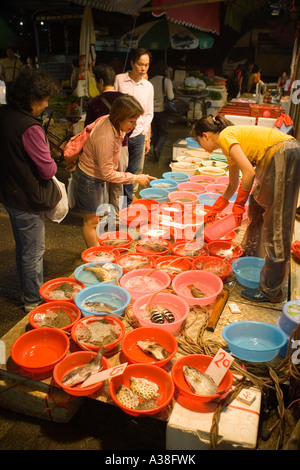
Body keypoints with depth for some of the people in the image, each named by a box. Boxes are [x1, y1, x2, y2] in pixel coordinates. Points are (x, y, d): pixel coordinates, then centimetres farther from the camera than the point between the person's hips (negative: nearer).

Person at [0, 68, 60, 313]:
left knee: (24, 247, 24)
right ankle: (34, 300, 25)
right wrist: (52, 164, -3)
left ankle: (28, 291, 43)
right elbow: (48, 170, -22)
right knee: (34, 251, 8)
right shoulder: (29, 128, -27)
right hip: (28, 199, -9)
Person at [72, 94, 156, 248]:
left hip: (97, 177, 9)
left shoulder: (108, 120, -10)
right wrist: (135, 178, -23)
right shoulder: (105, 138, -36)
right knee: (91, 221, 7)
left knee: (96, 218, 20)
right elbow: (108, 173, -29)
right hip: (89, 179, -9)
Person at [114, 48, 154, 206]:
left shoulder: (148, 86, 8)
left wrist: (147, 138, 11)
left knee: (132, 172, 10)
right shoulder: (119, 79, -3)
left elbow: (148, 114, 14)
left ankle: (127, 204, 25)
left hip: (138, 135, 3)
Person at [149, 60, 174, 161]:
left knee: (155, 133, 13)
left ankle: (157, 152, 18)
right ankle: (157, 148, -17)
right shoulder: (167, 81, -10)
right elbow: (170, 97, -13)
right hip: (162, 110, -3)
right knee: (164, 133, 5)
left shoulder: (150, 81, 0)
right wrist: (172, 93, 8)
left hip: (152, 110, 3)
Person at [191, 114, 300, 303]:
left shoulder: (225, 136, -4)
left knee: (276, 225, -8)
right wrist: (214, 210, 39)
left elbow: (248, 172, -16)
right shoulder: (232, 144, 24)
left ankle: (271, 290, 0)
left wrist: (239, 204, -6)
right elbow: (232, 185, 33)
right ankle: (251, 257, 42)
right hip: (278, 159, 11)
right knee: (257, 203, 24)